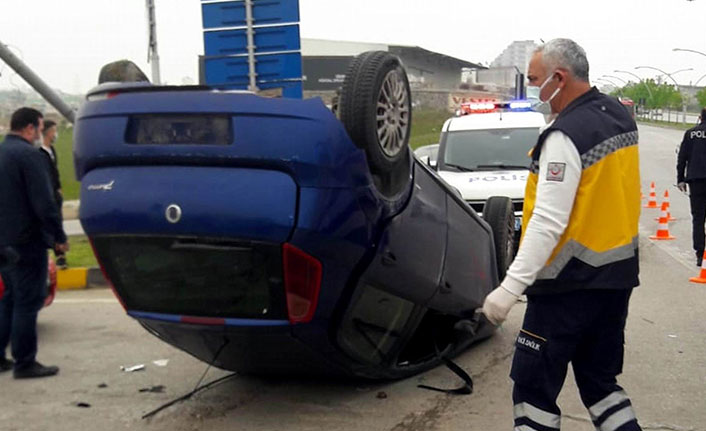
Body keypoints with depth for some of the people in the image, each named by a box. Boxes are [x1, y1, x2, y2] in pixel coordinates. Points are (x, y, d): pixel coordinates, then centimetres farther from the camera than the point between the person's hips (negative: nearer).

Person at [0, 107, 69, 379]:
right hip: (27, 242, -9)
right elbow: (43, 202, -20)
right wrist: (59, 237, -13)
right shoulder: (28, 154, -16)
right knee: (28, 302, -1)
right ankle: (25, 363, 4)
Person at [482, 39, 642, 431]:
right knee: (599, 381, 19)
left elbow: (548, 222, -26)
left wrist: (510, 287, -26)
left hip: (570, 284, -9)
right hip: (618, 276, 9)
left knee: (534, 387, 1)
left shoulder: (565, 135, -20)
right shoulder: (620, 115, 7)